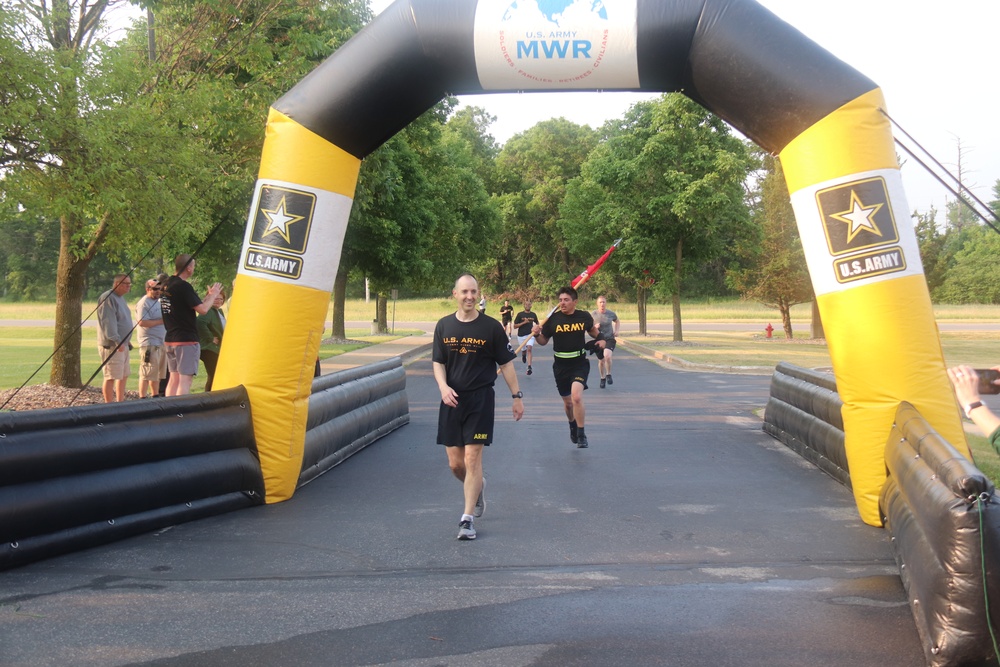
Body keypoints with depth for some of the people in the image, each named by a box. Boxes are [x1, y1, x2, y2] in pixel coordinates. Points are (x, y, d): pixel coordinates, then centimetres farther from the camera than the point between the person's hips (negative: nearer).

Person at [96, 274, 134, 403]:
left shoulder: (120, 298, 18)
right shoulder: (108, 298, -14)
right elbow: (108, 323, -22)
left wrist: (127, 340, 22)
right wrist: (117, 341, -26)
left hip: (122, 344, 10)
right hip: (112, 345, -10)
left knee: (124, 375, 16)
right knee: (111, 376, -9)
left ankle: (120, 402, 25)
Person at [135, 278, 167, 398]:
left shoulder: (159, 301, 19)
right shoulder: (143, 303, -11)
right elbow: (142, 322, -21)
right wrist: (161, 321, -17)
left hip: (161, 342, 9)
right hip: (149, 343, -9)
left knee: (158, 373, 14)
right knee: (147, 373, -9)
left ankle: (155, 395, 23)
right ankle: (142, 398, -6)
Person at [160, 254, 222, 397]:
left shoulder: (167, 285, 12)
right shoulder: (184, 286, -15)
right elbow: (202, 309, -19)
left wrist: (208, 296, 20)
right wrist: (213, 295, -1)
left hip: (170, 339, 9)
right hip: (186, 340, -9)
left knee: (174, 378, 13)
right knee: (185, 379, -7)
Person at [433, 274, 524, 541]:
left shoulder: (491, 326, -3)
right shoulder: (444, 326, 5)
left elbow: (506, 364, 3)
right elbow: (438, 362, 7)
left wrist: (517, 396, 3)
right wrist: (443, 387, -12)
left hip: (480, 399, -3)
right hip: (452, 399, 3)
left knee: (472, 460, -7)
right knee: (455, 463, 6)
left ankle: (467, 519, 1)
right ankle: (476, 489, 38)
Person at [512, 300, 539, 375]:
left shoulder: (533, 315, 3)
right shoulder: (520, 314, -4)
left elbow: (537, 323, 22)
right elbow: (515, 326, -7)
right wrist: (524, 322, -18)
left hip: (530, 335, 0)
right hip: (521, 335, 0)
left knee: (529, 349, -21)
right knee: (523, 351, 14)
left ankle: (529, 367, -26)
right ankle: (523, 355, 53)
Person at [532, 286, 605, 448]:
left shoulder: (584, 316, -3)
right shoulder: (553, 319, -7)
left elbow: (592, 329, 19)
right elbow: (543, 341, 2)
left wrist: (600, 339, 1)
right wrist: (537, 334, -19)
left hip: (580, 363, -1)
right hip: (560, 366, 1)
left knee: (576, 397, -23)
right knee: (568, 402, 13)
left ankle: (581, 435, -9)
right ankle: (572, 426, 46)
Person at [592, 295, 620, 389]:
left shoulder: (611, 314, -4)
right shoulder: (593, 315, -7)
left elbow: (617, 322, 17)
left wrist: (616, 330, 0)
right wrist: (595, 327, -18)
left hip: (610, 339, -1)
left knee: (607, 356, -26)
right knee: (601, 361, 9)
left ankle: (608, 375, -2)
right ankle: (602, 378, 34)